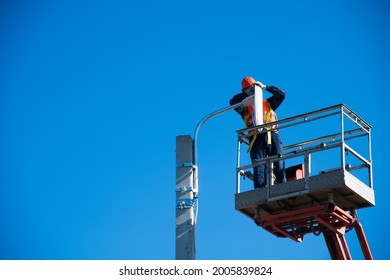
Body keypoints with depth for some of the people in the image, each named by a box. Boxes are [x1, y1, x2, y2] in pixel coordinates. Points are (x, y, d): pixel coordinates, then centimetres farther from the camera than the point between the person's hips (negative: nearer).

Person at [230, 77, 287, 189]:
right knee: (259, 170, -11)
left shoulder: (268, 103, 26)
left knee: (279, 167, -10)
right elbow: (233, 102, 10)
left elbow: (281, 94, 18)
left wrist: (264, 87, 10)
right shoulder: (245, 108, 23)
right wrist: (246, 94, 13)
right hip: (256, 138, 0)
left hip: (272, 136, 0)